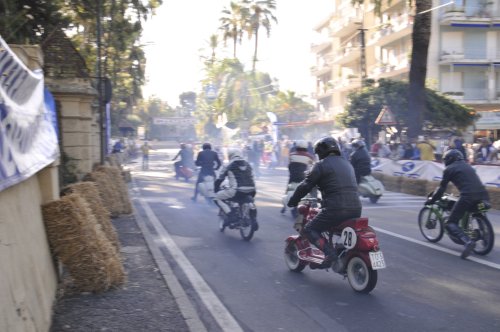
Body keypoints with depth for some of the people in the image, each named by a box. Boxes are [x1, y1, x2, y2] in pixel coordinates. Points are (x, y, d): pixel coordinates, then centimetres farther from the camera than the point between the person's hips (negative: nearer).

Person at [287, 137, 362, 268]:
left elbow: (306, 185, -2)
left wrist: (293, 201, 11)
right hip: (356, 209, 7)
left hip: (335, 209, -7)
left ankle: (329, 253, -17)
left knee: (309, 229, 2)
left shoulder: (321, 165, -1)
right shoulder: (347, 164, 22)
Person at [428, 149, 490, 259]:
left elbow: (442, 188, 10)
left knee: (451, 224, -2)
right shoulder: (468, 166, 29)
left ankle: (467, 241, -25)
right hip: (483, 195, 7)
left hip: (468, 196, -7)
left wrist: (432, 200, 22)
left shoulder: (449, 169, 9)